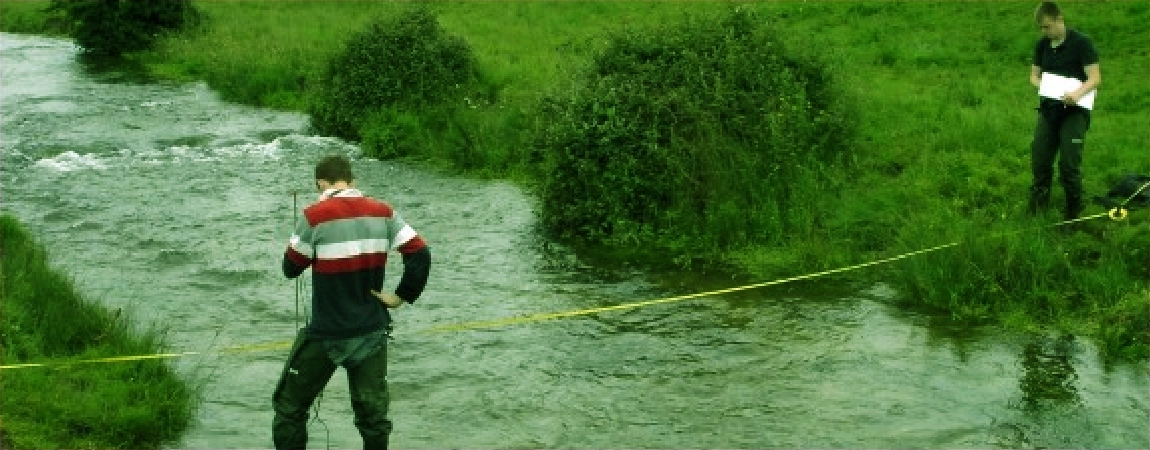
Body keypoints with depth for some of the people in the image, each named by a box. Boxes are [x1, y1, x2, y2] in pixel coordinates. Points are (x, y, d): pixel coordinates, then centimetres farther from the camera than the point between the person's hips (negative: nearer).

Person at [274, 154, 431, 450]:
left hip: (327, 333, -4)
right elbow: (420, 254, -3)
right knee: (373, 413, 10)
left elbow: (291, 268, -3)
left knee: (289, 407, 13)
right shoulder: (382, 213, 0)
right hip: (372, 331, 4)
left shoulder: (315, 215, -12)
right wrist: (402, 296, 3)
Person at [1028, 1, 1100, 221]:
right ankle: (1039, 202, 19)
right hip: (1049, 109, 5)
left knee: (1069, 163, -9)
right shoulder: (1042, 45, 7)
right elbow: (1034, 74, 15)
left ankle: (1073, 211, 6)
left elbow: (1095, 78, -14)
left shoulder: (1081, 43, -11)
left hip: (1074, 110, -5)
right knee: (1040, 159, 3)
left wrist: (1078, 93, -32)